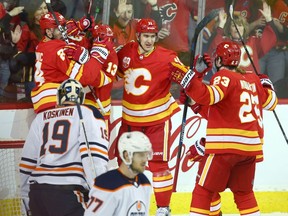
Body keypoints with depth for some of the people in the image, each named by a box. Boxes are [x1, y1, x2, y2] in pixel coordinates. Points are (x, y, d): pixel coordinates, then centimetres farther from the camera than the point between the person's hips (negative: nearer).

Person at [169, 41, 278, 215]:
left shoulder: (224, 76, -7)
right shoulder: (253, 79, 13)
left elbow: (209, 96, -25)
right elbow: (271, 102, 27)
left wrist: (187, 79, -26)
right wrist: (266, 86, 46)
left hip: (225, 144, -7)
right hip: (250, 146, 7)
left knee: (204, 190, -1)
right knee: (244, 192, 20)